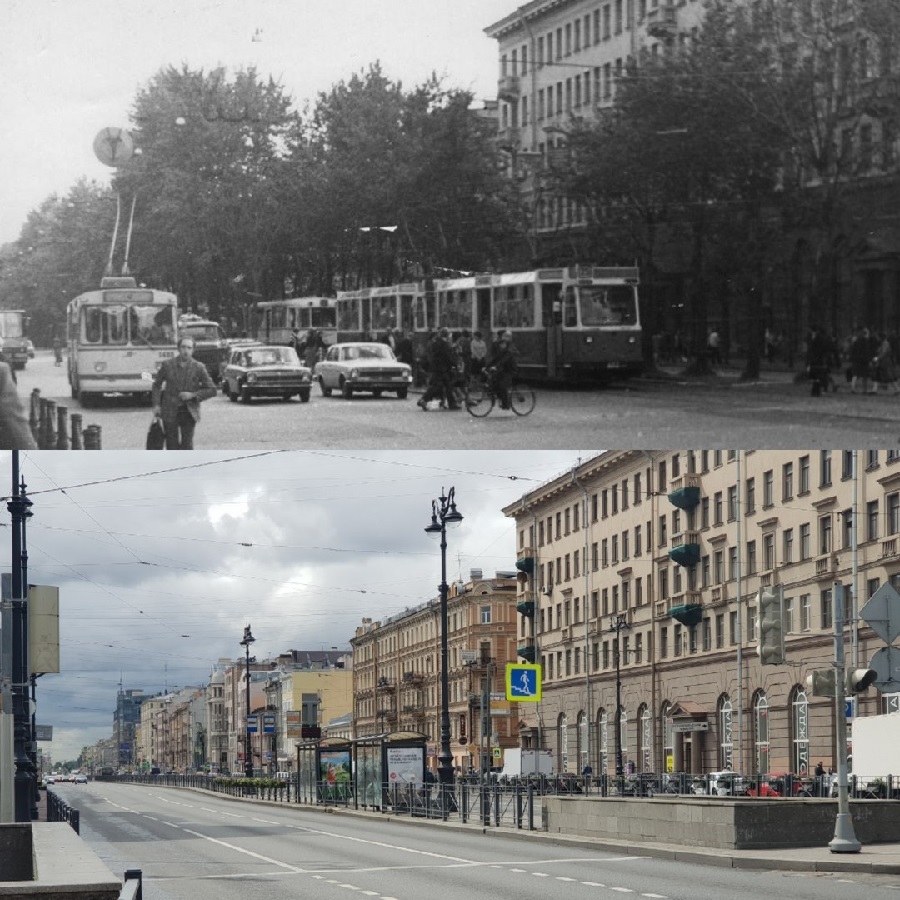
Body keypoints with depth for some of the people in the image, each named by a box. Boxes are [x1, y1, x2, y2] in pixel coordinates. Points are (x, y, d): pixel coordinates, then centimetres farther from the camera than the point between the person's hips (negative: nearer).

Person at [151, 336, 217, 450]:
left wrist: (193, 395, -12)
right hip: (170, 413, 1)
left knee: (187, 445, -7)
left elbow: (211, 390, 1)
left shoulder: (198, 368, -4)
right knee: (172, 445, 5)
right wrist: (156, 405, 3)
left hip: (189, 413, -1)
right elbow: (157, 384, 13)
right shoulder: (167, 365, -2)